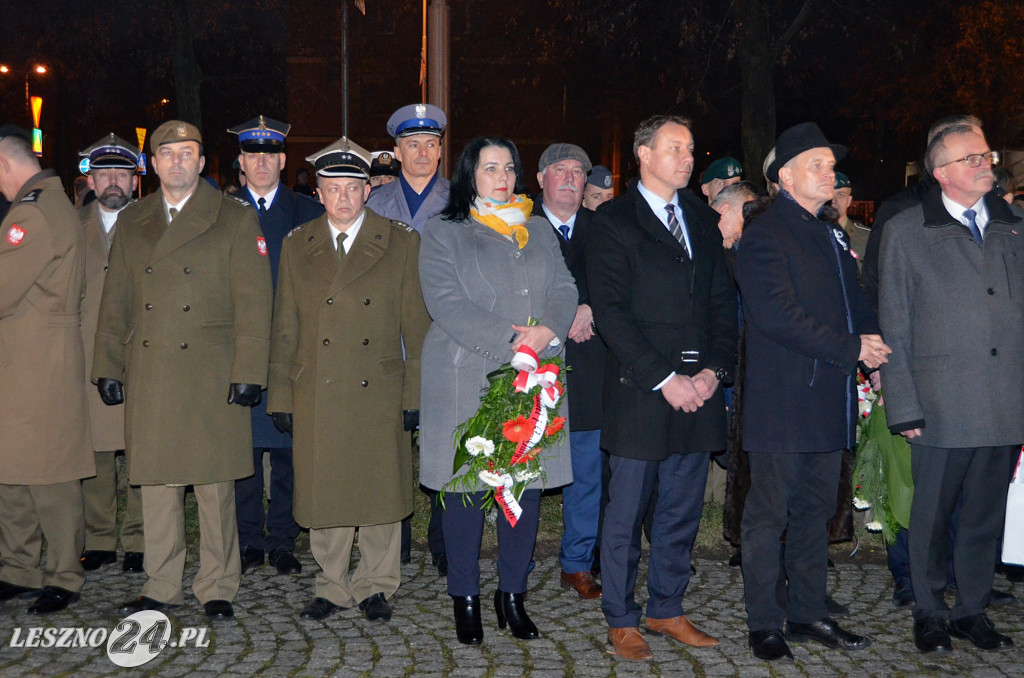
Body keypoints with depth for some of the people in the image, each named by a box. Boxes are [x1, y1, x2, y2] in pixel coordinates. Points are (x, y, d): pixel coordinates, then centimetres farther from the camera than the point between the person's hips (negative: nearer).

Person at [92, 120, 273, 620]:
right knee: (155, 482, 8)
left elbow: (253, 304, -4)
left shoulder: (235, 219, 2)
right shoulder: (131, 221, 14)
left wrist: (247, 373, -11)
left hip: (212, 376, -3)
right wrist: (108, 367, 8)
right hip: (147, 377, 4)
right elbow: (115, 302, 15)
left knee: (215, 485, 2)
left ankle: (217, 586, 15)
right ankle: (162, 585, 21)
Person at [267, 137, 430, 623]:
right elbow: (284, 328, 9)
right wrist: (281, 396, 4)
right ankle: (332, 586, 25)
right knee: (323, 493, 8)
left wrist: (415, 393, -4)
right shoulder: (297, 246, 9)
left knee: (379, 490, 6)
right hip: (316, 396, 2)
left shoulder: (401, 243, 3)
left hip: (379, 395, -1)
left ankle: (374, 587, 23)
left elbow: (416, 324, 1)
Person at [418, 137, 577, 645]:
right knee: (465, 485, -1)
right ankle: (465, 598, 13)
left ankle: (513, 593, 18)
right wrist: (509, 341, -18)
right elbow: (446, 302, -9)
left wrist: (548, 330, -13)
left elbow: (564, 289, 9)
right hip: (466, 379, -4)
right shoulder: (443, 233, 4)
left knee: (528, 482, 4)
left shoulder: (539, 231, 19)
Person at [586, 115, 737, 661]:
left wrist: (714, 370, -3)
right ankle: (621, 620, 17)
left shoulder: (703, 220, 14)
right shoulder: (613, 223, -3)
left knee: (682, 511, 12)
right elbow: (611, 312, -10)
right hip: (640, 391, -5)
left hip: (699, 389, 5)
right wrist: (664, 379, -14)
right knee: (627, 513, 3)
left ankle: (667, 610, 26)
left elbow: (723, 302, 12)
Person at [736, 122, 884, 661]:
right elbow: (777, 315, -20)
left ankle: (808, 614, 27)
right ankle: (764, 624, 12)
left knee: (815, 512, 15)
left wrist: (872, 338, 1)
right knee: (769, 515, 1)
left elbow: (854, 301, 22)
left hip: (828, 402, 8)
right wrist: (852, 349, -16)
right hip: (782, 402, -8)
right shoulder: (765, 234, -10)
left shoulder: (830, 234, 18)